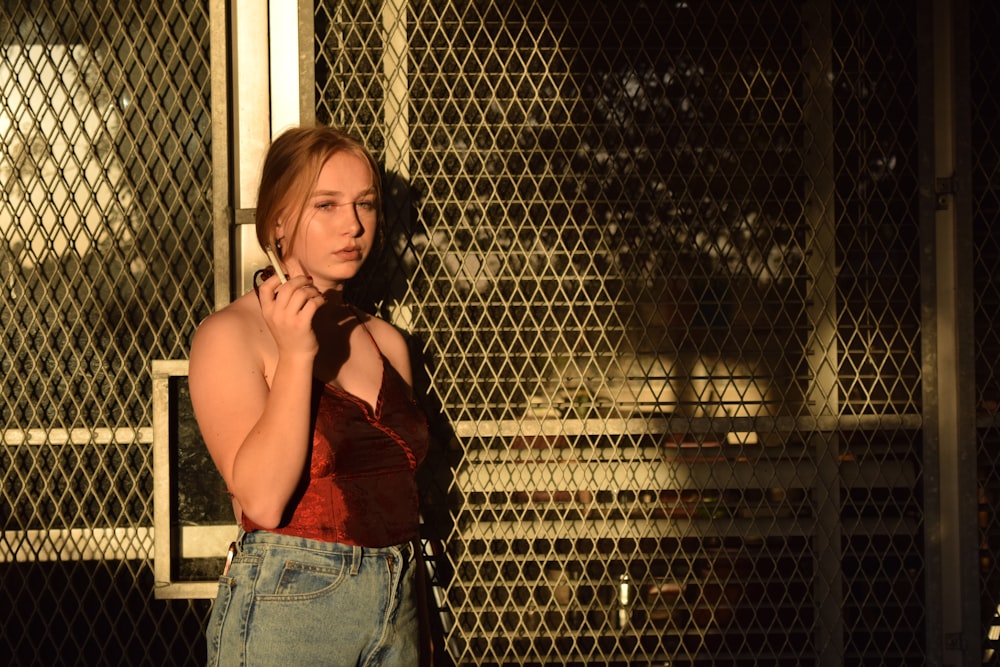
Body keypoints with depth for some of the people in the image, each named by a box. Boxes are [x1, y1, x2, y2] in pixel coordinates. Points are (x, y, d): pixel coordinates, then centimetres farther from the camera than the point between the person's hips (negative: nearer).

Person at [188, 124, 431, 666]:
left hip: (397, 607, 5)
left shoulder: (385, 342, 10)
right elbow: (262, 498, -18)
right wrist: (296, 355, -21)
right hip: (286, 609, -5)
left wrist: (411, 619, 16)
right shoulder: (230, 335, -7)